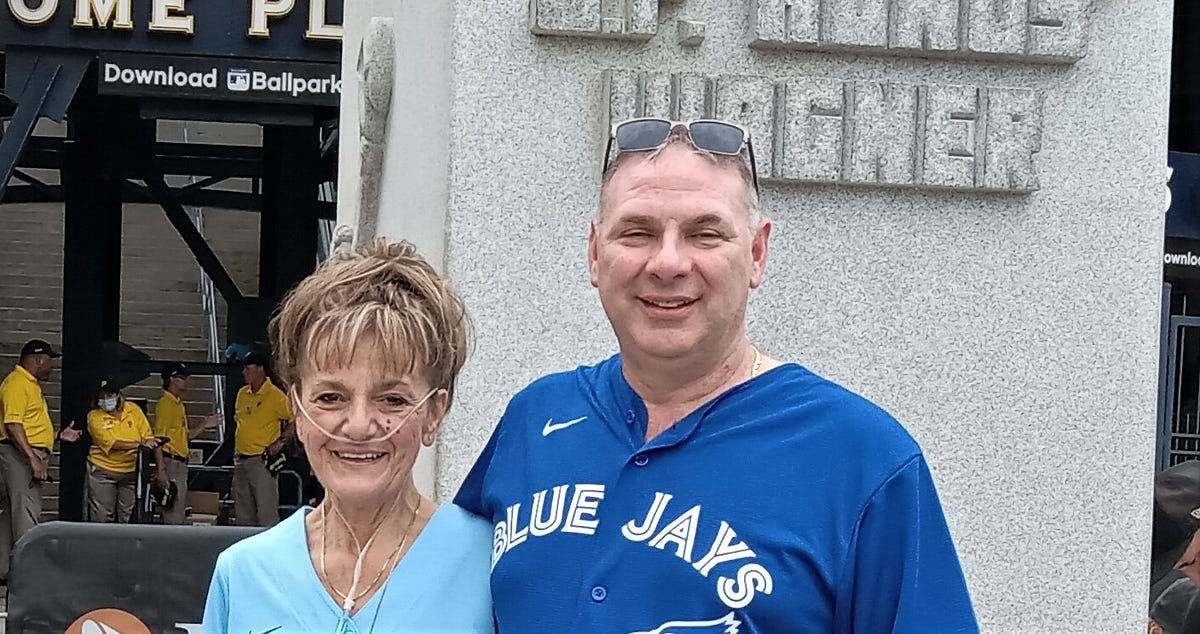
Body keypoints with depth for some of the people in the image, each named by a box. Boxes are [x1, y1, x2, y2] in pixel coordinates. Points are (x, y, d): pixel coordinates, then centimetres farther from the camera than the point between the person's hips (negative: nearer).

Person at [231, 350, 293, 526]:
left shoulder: (276, 396, -10)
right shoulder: (242, 393, 12)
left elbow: (294, 421, -5)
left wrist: (281, 441, -14)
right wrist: (236, 451, 17)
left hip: (262, 460, -8)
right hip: (241, 460, 8)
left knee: (266, 514, -9)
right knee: (242, 513, 12)